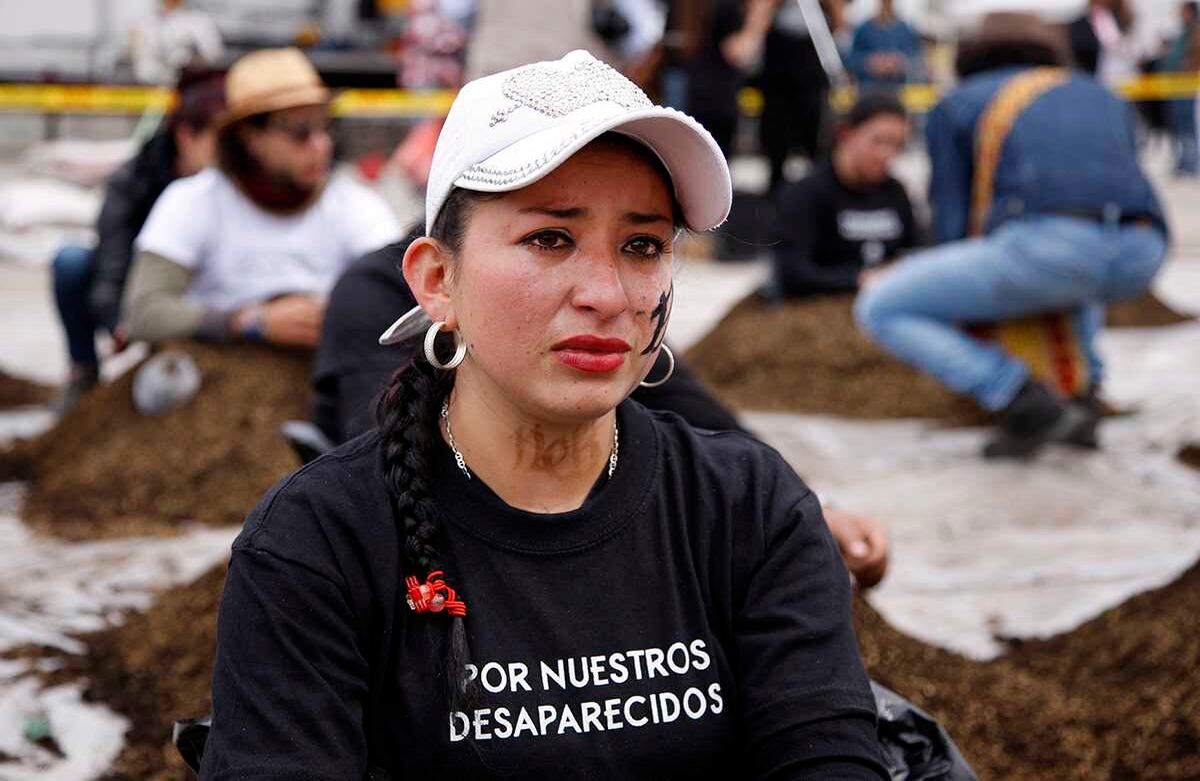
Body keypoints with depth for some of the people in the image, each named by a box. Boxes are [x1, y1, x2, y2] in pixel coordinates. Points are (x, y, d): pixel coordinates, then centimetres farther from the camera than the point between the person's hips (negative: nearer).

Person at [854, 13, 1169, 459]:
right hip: (1139, 261, 6)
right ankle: (1080, 400, 21)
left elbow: (953, 225, 16)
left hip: (1044, 246, -6)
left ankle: (1031, 404, -3)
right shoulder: (1104, 100, 35)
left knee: (878, 310, 10)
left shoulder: (953, 108, 23)